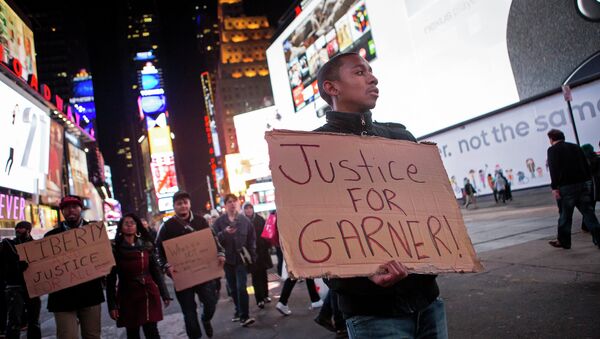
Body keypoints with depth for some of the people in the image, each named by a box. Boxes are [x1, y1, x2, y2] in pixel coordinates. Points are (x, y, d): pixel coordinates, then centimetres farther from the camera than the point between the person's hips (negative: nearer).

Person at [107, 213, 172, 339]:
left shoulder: (147, 245, 3)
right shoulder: (115, 250, -2)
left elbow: (156, 271, 6)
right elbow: (111, 279, -3)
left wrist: (165, 294, 4)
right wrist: (112, 304, -8)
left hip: (149, 294, 1)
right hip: (127, 297, 0)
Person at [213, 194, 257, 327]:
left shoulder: (245, 220, 1)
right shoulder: (219, 221, -1)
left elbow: (252, 239, 3)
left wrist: (252, 257, 0)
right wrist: (225, 232, -24)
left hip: (241, 258, -2)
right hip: (227, 259, 2)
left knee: (241, 287, -11)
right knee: (233, 288, 13)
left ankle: (244, 316, -7)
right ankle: (239, 311, 31)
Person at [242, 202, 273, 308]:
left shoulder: (260, 219, 6)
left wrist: (268, 245, -2)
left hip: (262, 250, 4)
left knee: (263, 274, 13)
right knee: (256, 276, -1)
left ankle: (265, 295, 25)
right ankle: (259, 299, 3)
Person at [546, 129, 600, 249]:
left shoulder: (553, 150, -4)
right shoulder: (575, 147, 16)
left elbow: (554, 169, -14)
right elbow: (586, 166, 16)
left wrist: (554, 187, -15)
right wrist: (588, 182, 18)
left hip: (567, 186, -5)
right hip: (584, 183, 6)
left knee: (565, 215, 4)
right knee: (588, 213, 7)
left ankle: (563, 241, 12)